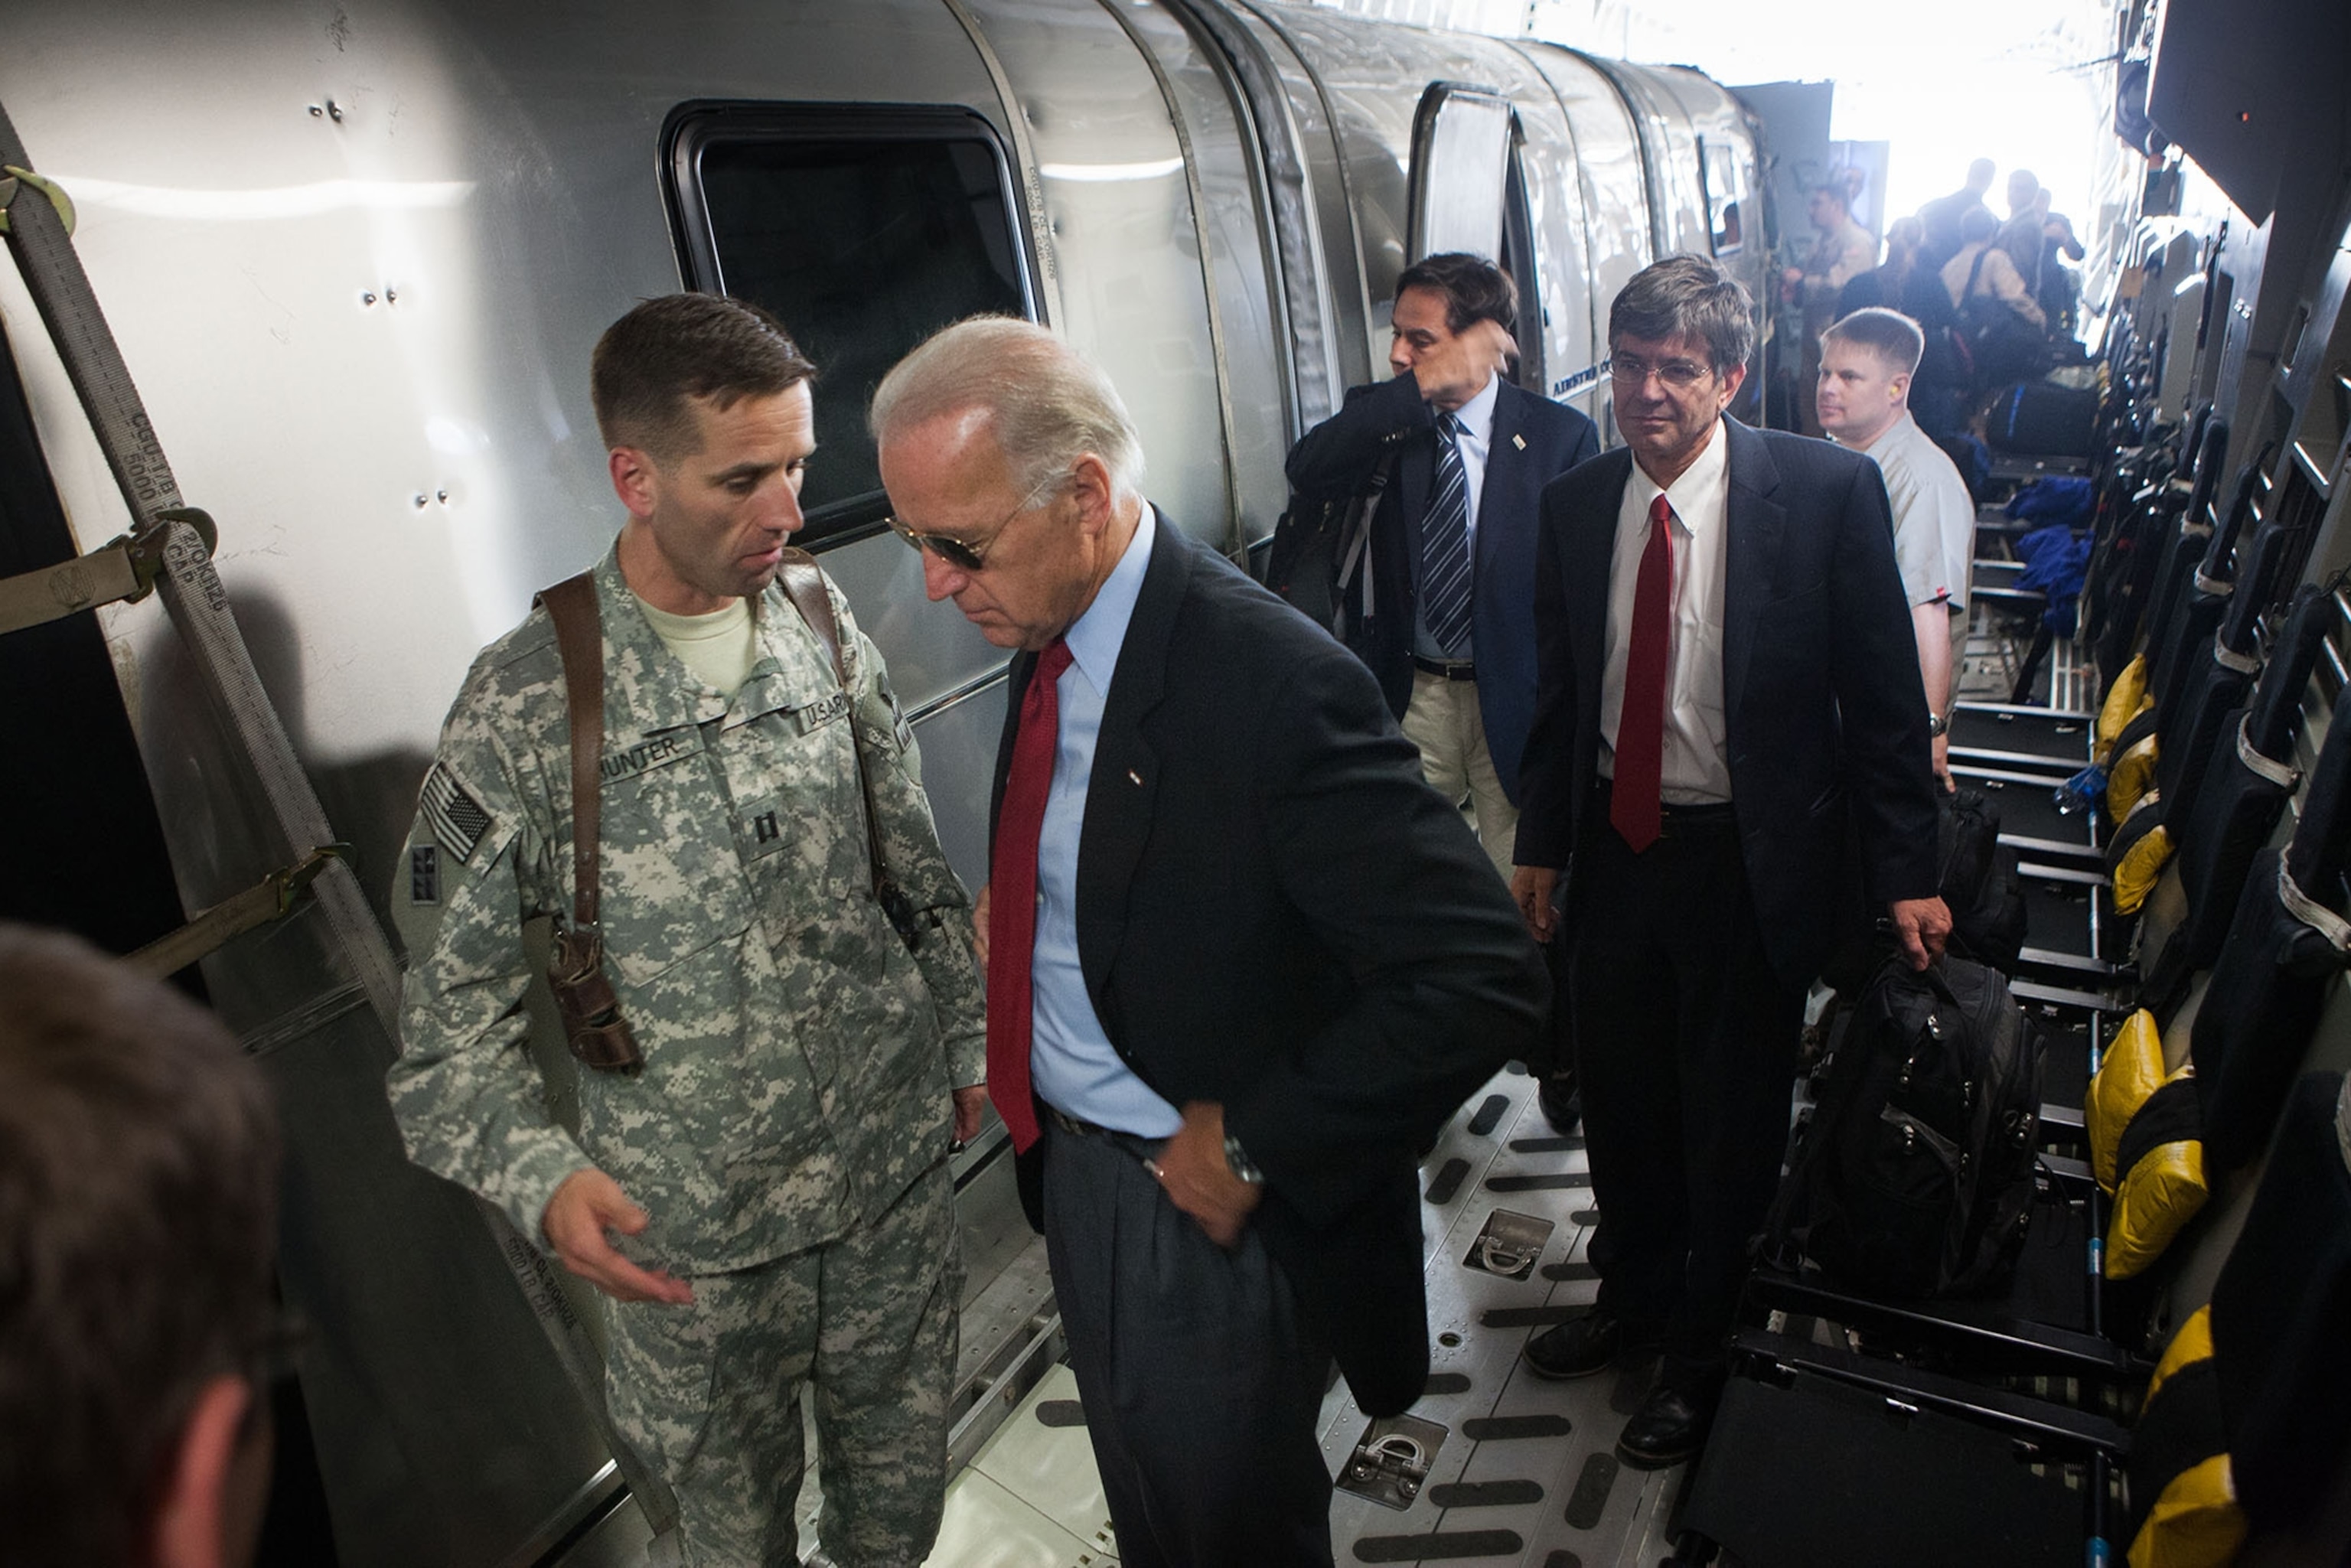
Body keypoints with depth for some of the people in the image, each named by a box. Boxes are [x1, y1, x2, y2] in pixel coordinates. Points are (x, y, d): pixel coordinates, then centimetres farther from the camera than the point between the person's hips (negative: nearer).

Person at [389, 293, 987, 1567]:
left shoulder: (830, 631, -3)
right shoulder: (525, 703, -14)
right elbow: (452, 1012, -9)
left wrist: (970, 1044, 9)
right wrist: (543, 1179, -24)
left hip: (896, 1177, 3)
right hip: (687, 1238, -3)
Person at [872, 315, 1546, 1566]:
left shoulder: (1274, 680, -30)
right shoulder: (1048, 630, -3)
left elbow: (1484, 977, -31)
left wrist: (1255, 1144, -25)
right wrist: (1005, 910, -2)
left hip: (1206, 1201, -7)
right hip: (1070, 1161, 7)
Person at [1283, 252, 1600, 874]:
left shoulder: (1562, 434, -5)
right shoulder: (1382, 420, 1)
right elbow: (1308, 471, -20)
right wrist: (1421, 391, -22)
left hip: (1516, 697, -2)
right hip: (1412, 693, 2)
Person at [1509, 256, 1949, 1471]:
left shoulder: (1826, 489, -12)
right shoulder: (1575, 504, 0)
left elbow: (1883, 694, -8)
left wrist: (1906, 871, -9)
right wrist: (1541, 843, 9)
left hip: (1752, 860, -4)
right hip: (1616, 849, 4)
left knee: (1731, 1121, 12)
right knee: (1620, 1098, 20)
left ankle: (1700, 1350, 38)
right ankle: (1631, 1295, 47)